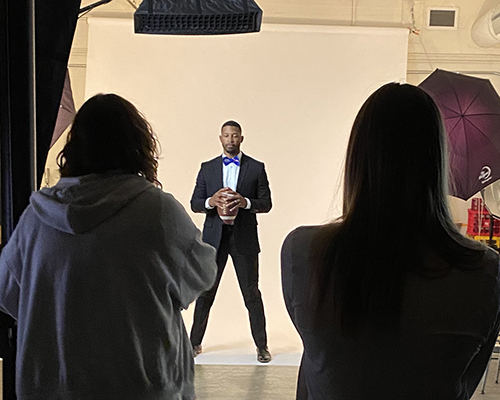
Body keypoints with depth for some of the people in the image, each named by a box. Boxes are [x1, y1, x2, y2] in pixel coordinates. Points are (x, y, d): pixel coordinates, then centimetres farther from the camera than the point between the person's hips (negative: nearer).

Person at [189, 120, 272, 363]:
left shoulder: (256, 168, 4)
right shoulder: (207, 168, 8)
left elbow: (266, 203, 1)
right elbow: (194, 204, 5)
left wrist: (245, 202, -18)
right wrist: (211, 201, -16)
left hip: (244, 238, -1)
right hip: (214, 237, 2)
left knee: (251, 293, 3)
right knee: (205, 292, 8)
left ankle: (261, 346, 15)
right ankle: (195, 342, 23)